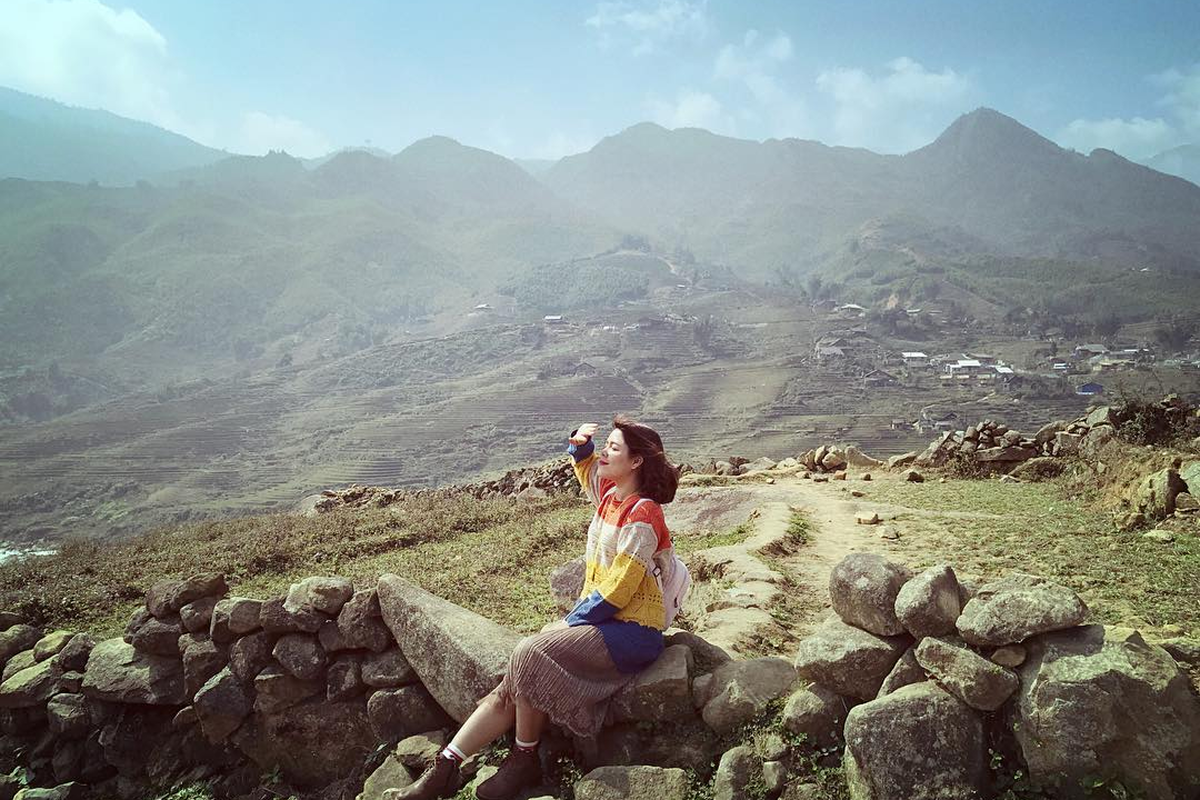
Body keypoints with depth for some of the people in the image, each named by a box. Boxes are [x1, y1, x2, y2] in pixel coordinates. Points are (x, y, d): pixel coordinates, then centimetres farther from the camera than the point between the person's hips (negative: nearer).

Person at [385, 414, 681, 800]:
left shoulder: (641, 515, -17)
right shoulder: (610, 494, 8)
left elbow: (616, 591, -20)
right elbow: (586, 466, 31)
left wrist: (572, 622, -10)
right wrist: (579, 443, 8)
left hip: (632, 633, -8)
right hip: (595, 616, 8)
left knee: (531, 654, -26)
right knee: (510, 685, -7)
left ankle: (524, 759, -7)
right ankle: (444, 768, -5)